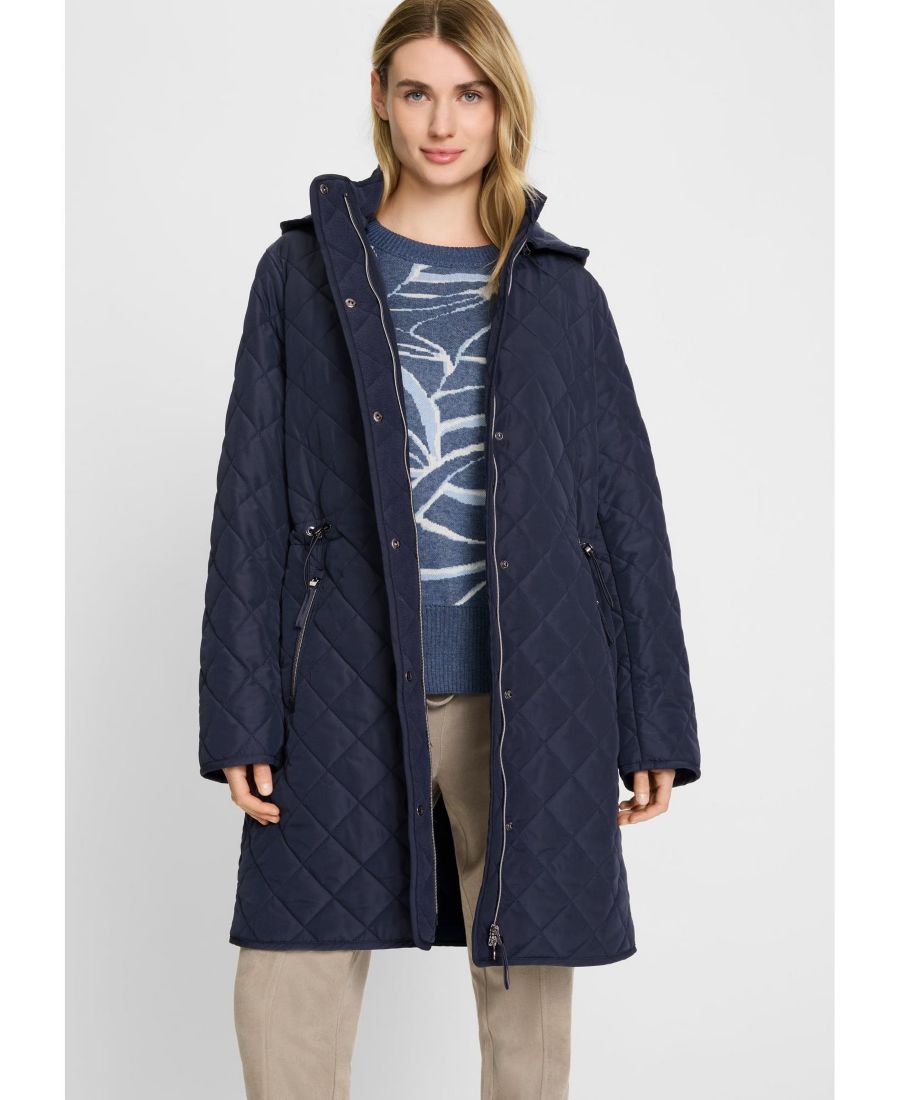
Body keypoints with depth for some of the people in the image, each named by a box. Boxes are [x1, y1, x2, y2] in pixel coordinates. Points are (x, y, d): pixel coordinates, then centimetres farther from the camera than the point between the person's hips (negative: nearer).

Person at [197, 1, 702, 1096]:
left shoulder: (560, 290, 8)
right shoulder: (304, 270, 7)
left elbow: (627, 511, 8)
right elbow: (250, 500, 4)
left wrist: (655, 727, 4)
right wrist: (239, 716, -2)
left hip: (528, 701, 1)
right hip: (346, 694, 0)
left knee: (529, 1006, 9)